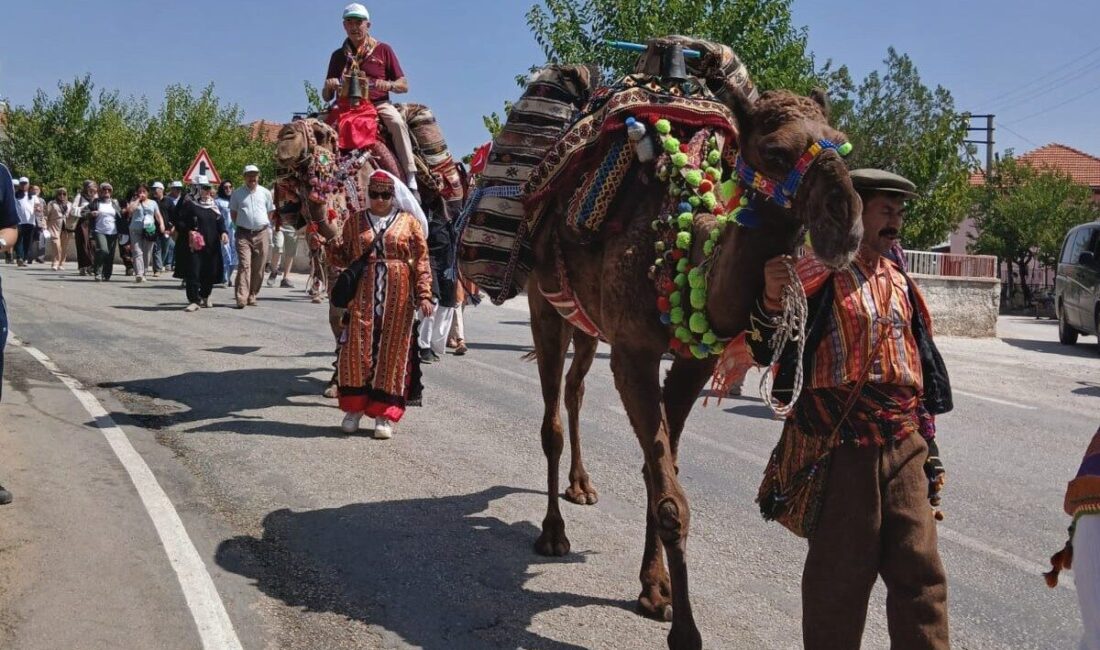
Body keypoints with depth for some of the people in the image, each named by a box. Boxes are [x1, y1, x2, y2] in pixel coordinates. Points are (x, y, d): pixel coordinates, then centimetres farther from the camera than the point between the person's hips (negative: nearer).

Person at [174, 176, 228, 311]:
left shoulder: (214, 206, 15)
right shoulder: (189, 204, -1)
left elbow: (220, 222, 17)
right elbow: (179, 222, -3)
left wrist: (223, 232, -3)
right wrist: (189, 231, -18)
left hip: (211, 246, 5)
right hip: (193, 245, -5)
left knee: (210, 273, 7)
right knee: (193, 272, -8)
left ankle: (204, 296, 28)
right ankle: (194, 300, -3)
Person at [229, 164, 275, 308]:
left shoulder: (266, 193, 8)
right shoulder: (237, 193, 6)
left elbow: (270, 212, 17)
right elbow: (233, 212, 15)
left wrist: (264, 225, 10)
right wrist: (239, 225, 8)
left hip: (262, 234, 2)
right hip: (243, 234, -2)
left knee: (258, 268, 3)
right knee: (244, 265, -12)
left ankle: (252, 296, 14)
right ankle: (241, 298, -18)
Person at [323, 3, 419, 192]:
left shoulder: (383, 50, 8)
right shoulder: (338, 56, 14)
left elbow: (404, 85, 5)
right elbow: (326, 97, 16)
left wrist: (388, 85, -18)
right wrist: (329, 87, -9)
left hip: (378, 103, -3)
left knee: (397, 122, -33)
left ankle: (411, 179, -34)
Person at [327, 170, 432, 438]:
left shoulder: (409, 222, 4)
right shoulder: (355, 222, 10)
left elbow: (421, 261, 1)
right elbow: (344, 259, 13)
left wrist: (424, 295, -7)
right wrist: (331, 243, -7)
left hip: (398, 298, -1)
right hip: (362, 296, 1)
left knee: (393, 352, 1)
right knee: (357, 349, -1)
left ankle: (385, 414, 10)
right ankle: (354, 408, 16)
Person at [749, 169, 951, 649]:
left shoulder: (898, 280, 16)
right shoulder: (818, 272, -6)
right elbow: (764, 350, -12)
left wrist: (924, 428, 22)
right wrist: (771, 301, -32)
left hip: (904, 442, 7)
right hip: (840, 443, -6)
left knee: (921, 573, 10)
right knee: (840, 575, 3)